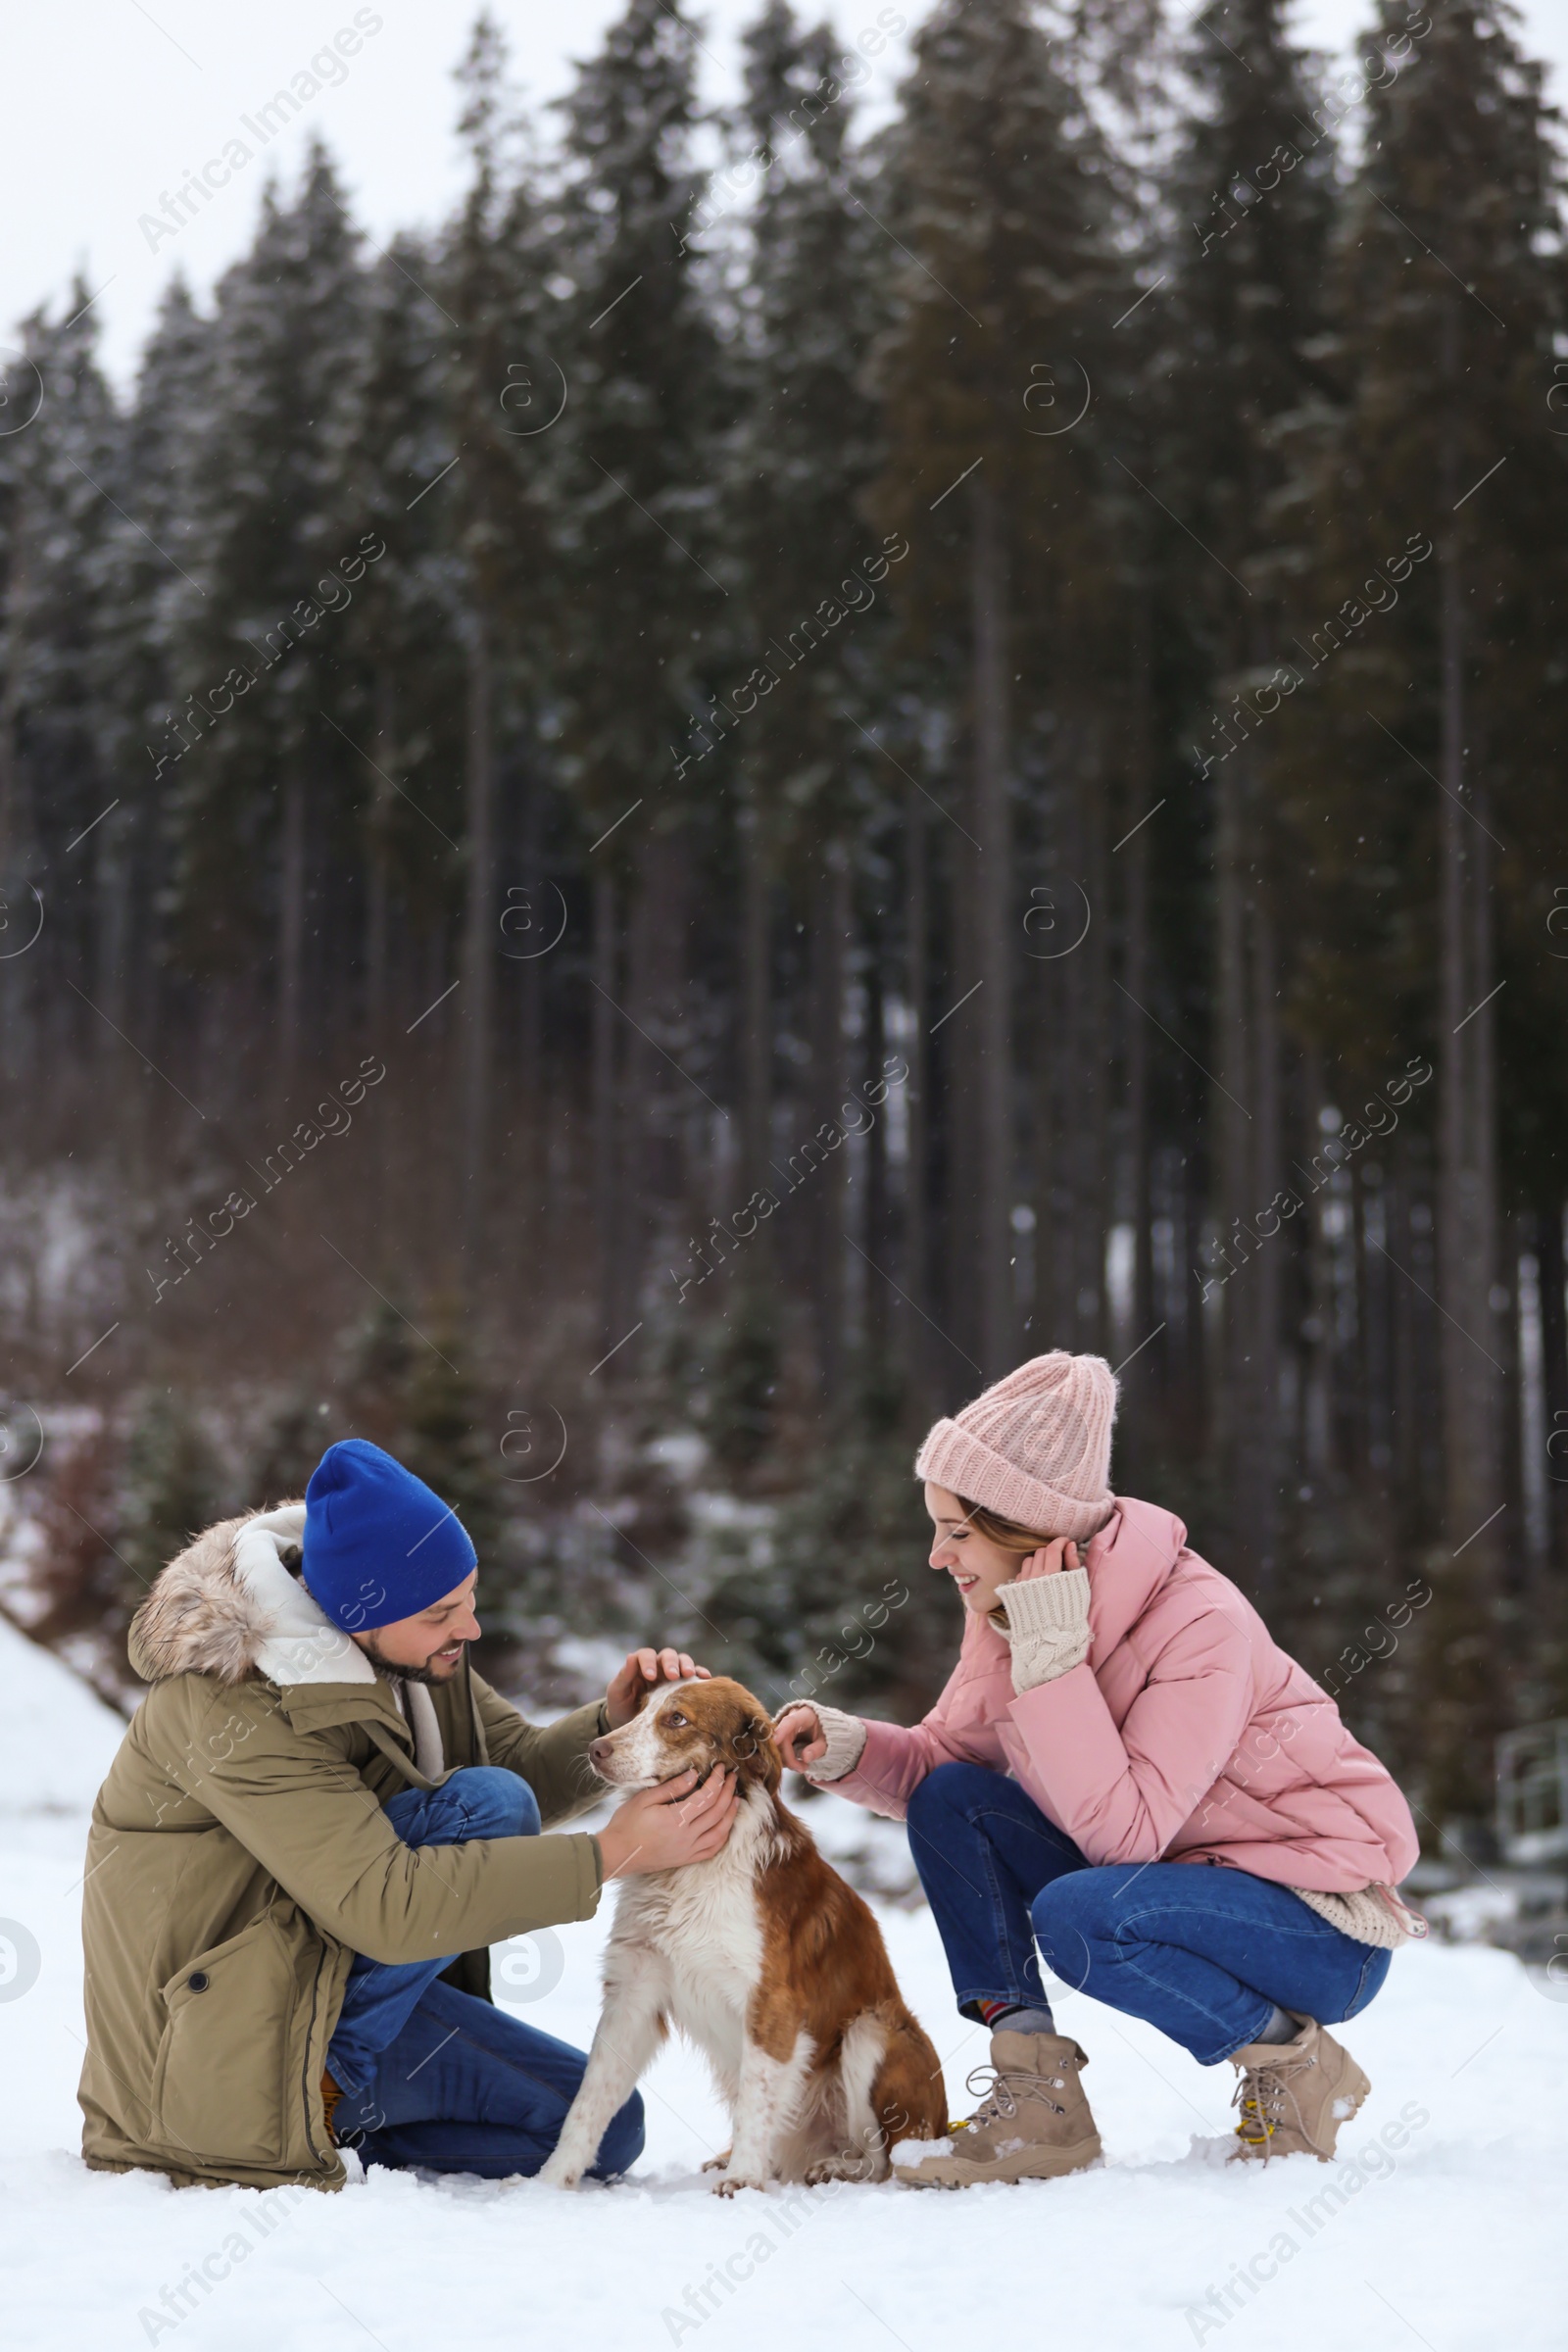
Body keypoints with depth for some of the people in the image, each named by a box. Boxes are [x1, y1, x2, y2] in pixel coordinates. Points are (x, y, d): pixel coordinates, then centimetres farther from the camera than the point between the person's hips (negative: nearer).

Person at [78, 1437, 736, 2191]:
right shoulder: (236, 1706, -28)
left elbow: (521, 1759, 5)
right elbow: (382, 1905, -34)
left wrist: (615, 1723, -18)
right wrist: (609, 1854, -34)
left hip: (349, 1968, 9)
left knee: (603, 2125, 3)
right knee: (487, 1804, -24)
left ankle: (319, 2123, 5)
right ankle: (321, 2088, -15)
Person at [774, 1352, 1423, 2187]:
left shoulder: (1200, 1623, -25)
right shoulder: (1010, 1610, -4)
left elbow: (1121, 1832, -31)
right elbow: (944, 1758, 6)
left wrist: (1053, 1654, -31)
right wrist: (848, 1750, -14)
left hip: (1326, 1929, -8)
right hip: (1172, 1877, 8)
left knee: (1076, 1917, -33)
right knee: (949, 1802, -7)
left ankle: (1295, 2061, -9)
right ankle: (1039, 2105, -8)